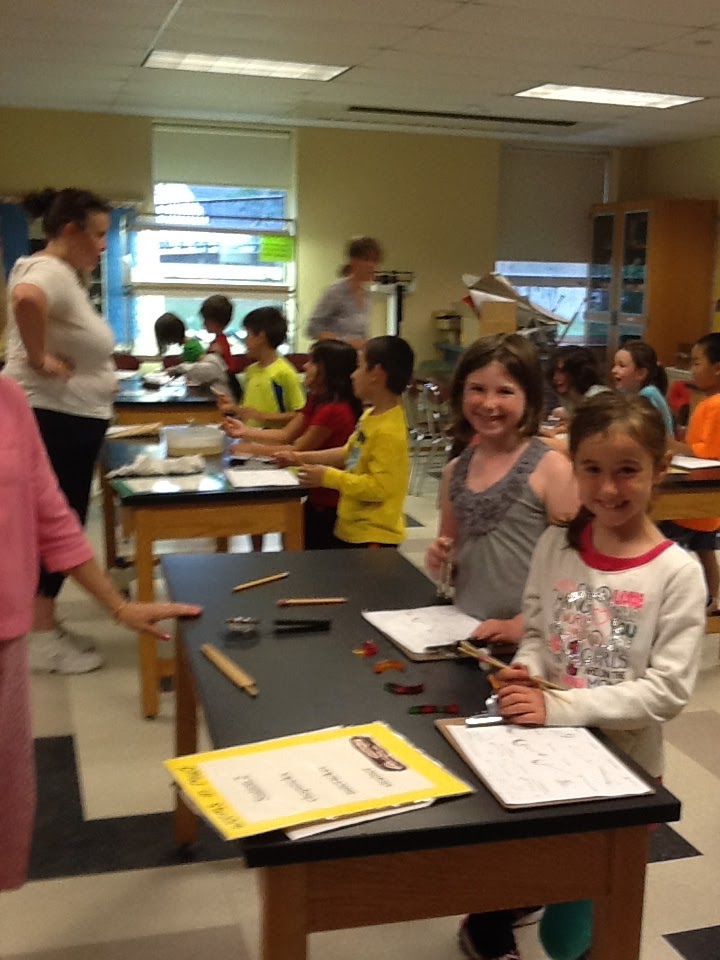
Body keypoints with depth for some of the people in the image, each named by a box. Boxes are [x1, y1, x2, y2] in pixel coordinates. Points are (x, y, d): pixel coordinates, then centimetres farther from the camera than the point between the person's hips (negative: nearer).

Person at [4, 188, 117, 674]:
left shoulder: (66, 275, 14)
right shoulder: (48, 271, -18)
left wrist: (100, 379, 16)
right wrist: (39, 359, -31)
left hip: (75, 420, 10)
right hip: (53, 419, -10)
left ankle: (46, 624, 26)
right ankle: (41, 636, 9)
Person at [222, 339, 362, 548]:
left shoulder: (334, 410, -26)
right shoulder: (316, 400, 7)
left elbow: (298, 450, -18)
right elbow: (286, 435, 7)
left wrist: (253, 448, -9)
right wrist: (245, 431, -2)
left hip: (329, 506, -10)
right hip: (318, 496, 10)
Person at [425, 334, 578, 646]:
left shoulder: (551, 467, -6)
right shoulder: (455, 471, 8)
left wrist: (522, 624, -14)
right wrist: (439, 559, 2)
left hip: (530, 637, -4)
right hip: (465, 630, 4)